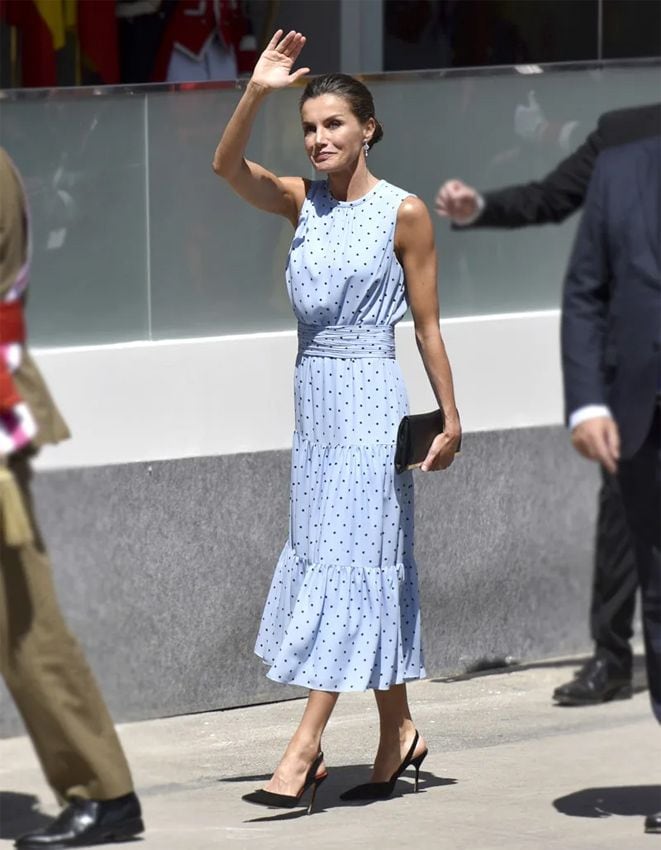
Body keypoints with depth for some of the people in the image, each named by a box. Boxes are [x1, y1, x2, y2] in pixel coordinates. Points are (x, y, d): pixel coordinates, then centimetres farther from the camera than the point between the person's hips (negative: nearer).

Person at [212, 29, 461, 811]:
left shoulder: (403, 214, -6)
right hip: (313, 396, 6)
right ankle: (398, 732, 21)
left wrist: (450, 420, -2)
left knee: (346, 561, -8)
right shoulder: (302, 204, 7)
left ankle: (305, 747, -10)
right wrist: (256, 92, -22)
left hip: (370, 401, -6)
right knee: (339, 561, 10)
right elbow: (227, 166, -9)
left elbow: (426, 326, -3)